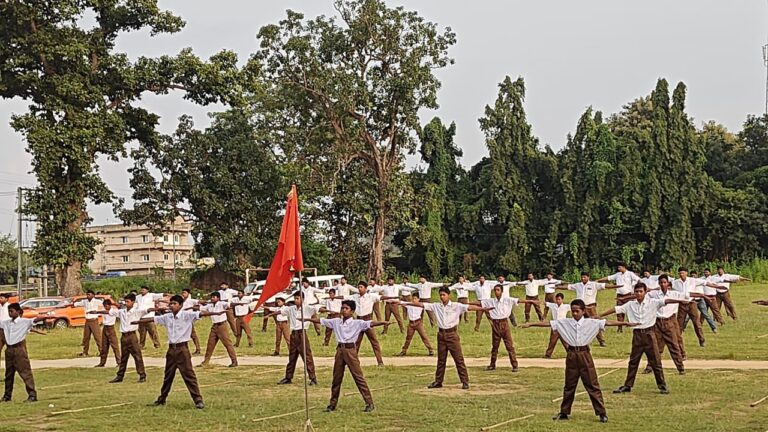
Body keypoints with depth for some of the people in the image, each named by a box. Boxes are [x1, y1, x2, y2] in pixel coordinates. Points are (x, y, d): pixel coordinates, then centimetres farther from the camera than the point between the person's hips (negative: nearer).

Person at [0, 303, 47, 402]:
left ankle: (32, 395, -7)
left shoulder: (24, 321, -8)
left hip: (19, 349, -6)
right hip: (9, 349, 6)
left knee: (25, 372, -7)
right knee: (8, 373, 16)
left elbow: (37, 319, -19)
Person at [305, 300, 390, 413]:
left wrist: (383, 322, -35)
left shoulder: (357, 323, -6)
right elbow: (321, 321, 17)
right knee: (336, 378, 12)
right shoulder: (336, 321, 8)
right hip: (339, 350, 5)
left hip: (350, 350, -5)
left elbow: (371, 323, -19)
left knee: (358, 377, -5)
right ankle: (332, 404, 23)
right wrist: (307, 319, 23)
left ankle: (369, 403, -1)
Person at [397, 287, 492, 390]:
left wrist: (483, 309, -31)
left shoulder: (456, 306, -6)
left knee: (459, 359, -3)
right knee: (441, 360, 12)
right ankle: (438, 381, 21)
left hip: (452, 334, -4)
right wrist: (406, 303, 2)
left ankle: (465, 381, 2)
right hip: (441, 334, 4)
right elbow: (421, 304, 4)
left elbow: (469, 307, -18)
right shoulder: (436, 306, 5)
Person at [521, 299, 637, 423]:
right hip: (571, 355, 2)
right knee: (569, 385, 12)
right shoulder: (565, 323, 0)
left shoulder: (591, 323, -3)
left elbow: (608, 323, -7)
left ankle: (602, 413, 6)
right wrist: (530, 324, -6)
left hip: (584, 355, -2)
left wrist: (626, 323, -12)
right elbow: (548, 323, -2)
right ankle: (564, 412, 22)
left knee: (592, 385, 1)